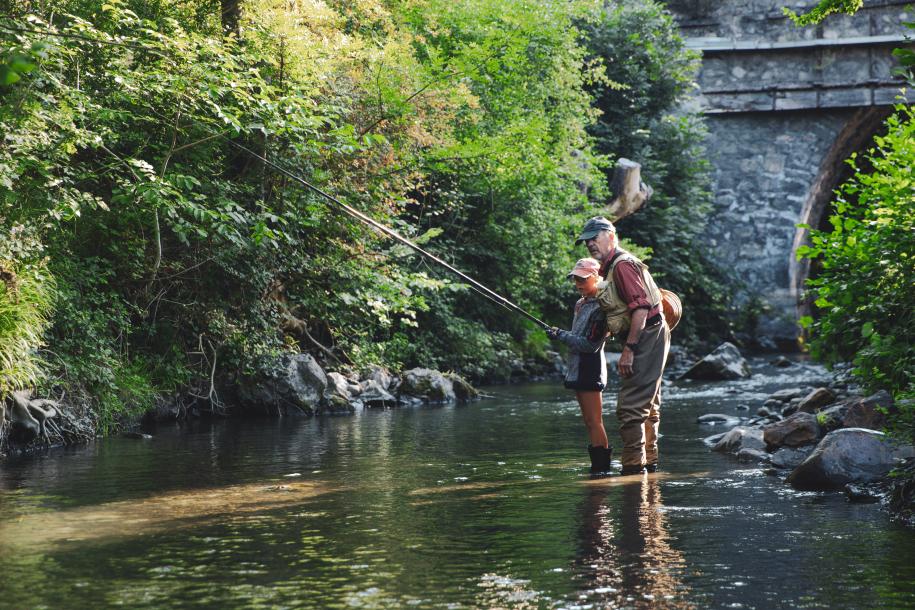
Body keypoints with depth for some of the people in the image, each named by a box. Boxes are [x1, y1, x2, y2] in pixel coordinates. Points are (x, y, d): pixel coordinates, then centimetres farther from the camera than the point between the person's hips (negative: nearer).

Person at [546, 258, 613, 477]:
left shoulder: (600, 308, -13)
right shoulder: (580, 304, 15)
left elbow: (591, 345, -19)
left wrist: (561, 335, -15)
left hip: (591, 368, -10)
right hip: (578, 368, 10)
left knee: (594, 422, -11)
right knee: (590, 423, 10)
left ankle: (601, 467, -11)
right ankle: (599, 466, 13)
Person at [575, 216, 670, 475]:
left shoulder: (622, 264, -15)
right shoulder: (612, 267, 17)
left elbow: (641, 308, -24)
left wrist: (628, 349, -25)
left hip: (646, 338, -11)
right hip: (649, 340, 11)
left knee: (631, 408, -13)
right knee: (647, 407, 18)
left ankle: (632, 467, -13)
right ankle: (649, 463, 27)